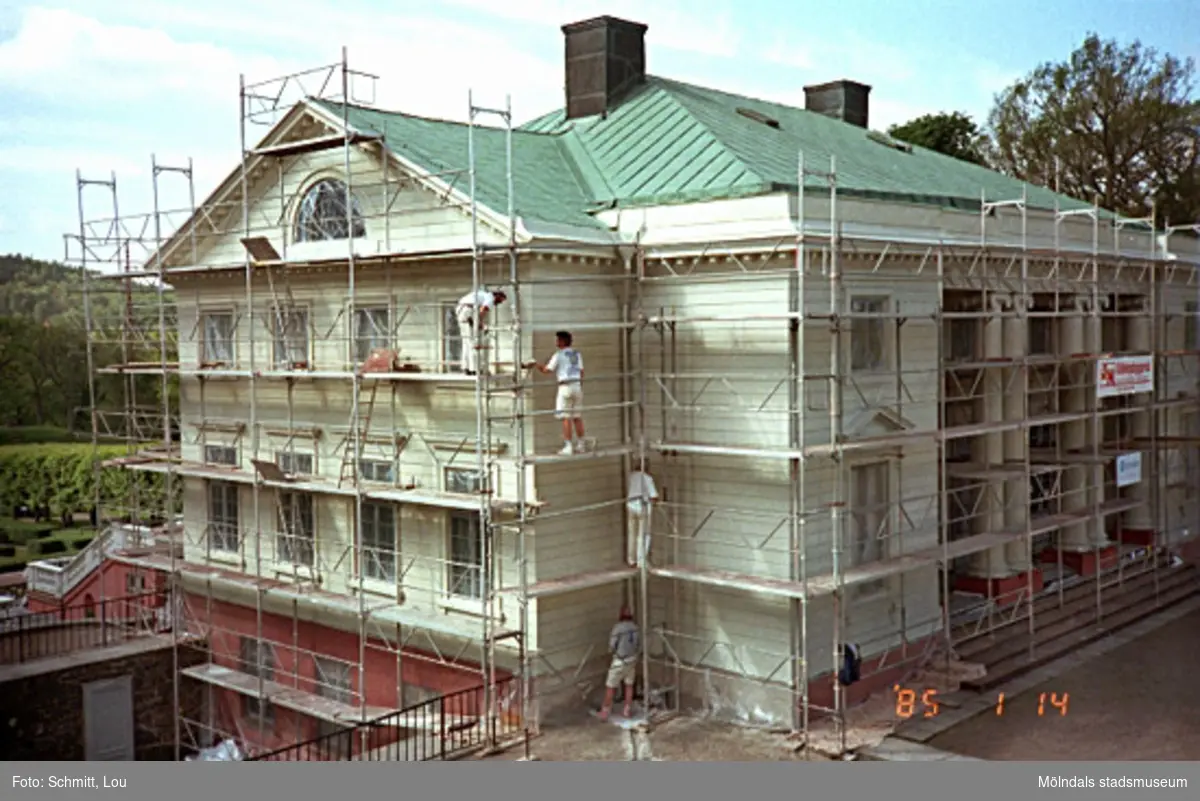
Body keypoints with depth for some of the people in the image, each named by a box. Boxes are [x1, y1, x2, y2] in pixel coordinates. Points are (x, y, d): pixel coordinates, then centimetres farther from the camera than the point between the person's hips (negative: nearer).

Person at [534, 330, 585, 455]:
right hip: (577, 385, 6)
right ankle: (581, 445, 11)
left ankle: (568, 447, -7)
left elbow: (546, 371, -5)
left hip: (565, 387, -6)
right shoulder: (576, 354, 12)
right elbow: (581, 372, 11)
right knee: (577, 417, 10)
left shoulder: (558, 355, -6)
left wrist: (536, 365, 12)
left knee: (566, 418, -5)